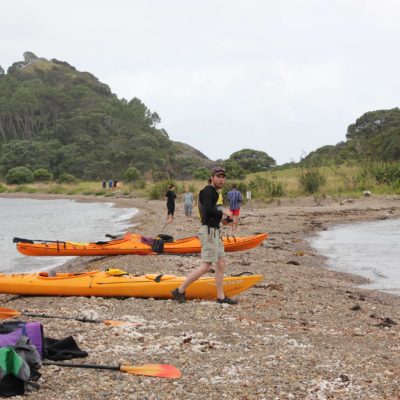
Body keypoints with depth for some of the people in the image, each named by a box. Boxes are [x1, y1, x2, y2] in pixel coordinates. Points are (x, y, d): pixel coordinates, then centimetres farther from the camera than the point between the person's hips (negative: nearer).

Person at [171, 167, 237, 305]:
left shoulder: (213, 192, 16)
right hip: (209, 231, -10)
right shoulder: (208, 191, -14)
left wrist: (222, 216, 8)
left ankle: (221, 296, 15)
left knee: (221, 264, 10)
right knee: (205, 266, -10)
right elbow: (208, 210, -27)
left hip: (214, 232, 10)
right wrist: (223, 212, -16)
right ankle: (180, 291, -5)